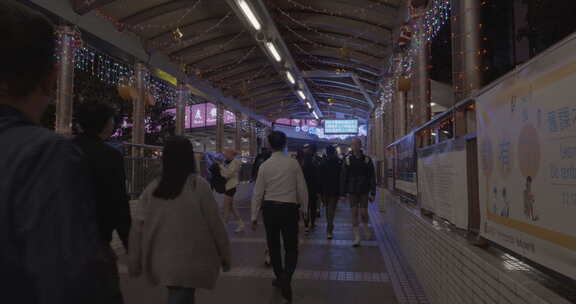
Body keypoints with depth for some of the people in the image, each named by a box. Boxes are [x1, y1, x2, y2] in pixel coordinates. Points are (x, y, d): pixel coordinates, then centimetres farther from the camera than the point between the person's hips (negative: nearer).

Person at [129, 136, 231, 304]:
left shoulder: (152, 189, -2)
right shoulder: (199, 185, -12)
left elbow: (138, 228, 1)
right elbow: (215, 224, -10)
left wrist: (134, 263, 12)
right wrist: (225, 256, 3)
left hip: (161, 264, 5)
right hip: (191, 264, -4)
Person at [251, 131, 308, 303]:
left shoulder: (265, 166, -4)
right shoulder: (293, 163, -6)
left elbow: (258, 193, -2)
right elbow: (302, 189, -3)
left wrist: (254, 217, 6)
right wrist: (304, 208, 13)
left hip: (269, 208, 2)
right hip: (289, 208, -1)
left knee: (273, 245, 18)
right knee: (291, 247, 6)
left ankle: (279, 277, 33)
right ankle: (286, 278, -17)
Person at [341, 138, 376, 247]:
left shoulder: (367, 159, 0)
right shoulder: (347, 159, 1)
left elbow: (372, 177, 0)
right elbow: (343, 176, 3)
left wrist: (372, 193, -5)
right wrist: (344, 191, -1)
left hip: (364, 190, -1)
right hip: (352, 191, 1)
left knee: (363, 212, -3)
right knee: (354, 213, 2)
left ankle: (366, 227, 30)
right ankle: (357, 237, 11)